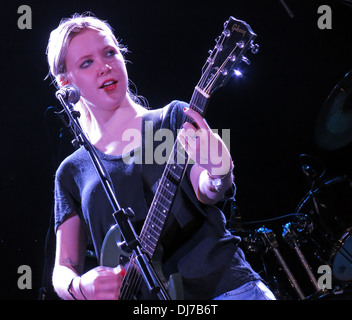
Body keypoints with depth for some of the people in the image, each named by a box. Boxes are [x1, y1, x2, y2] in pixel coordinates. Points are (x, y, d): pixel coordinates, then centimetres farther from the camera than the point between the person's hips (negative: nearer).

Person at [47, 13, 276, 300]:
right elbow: (62, 271, 8)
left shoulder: (173, 117, 10)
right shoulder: (73, 172, 11)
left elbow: (207, 193, -3)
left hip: (222, 279, -3)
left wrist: (219, 171, -25)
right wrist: (80, 287, -14)